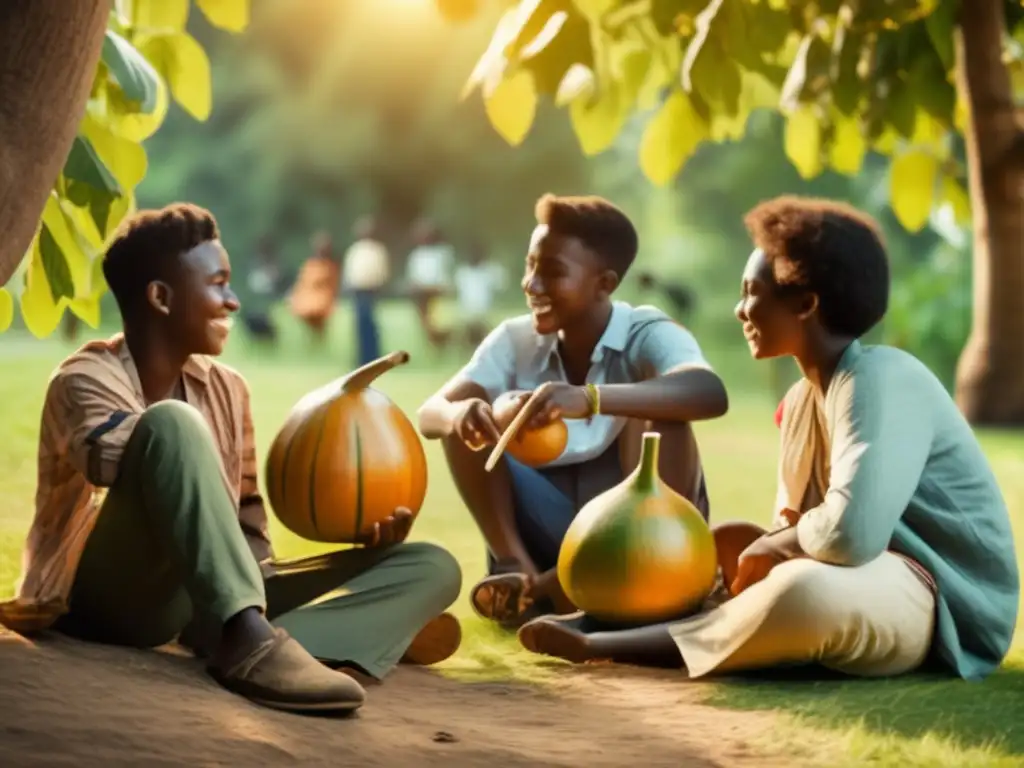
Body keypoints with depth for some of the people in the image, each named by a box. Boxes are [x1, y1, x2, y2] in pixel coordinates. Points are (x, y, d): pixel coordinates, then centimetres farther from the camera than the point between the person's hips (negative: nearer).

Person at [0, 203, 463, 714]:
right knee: (171, 422, -31)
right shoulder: (86, 380, -7)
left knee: (431, 567, -5)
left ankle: (254, 641, -34)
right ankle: (251, 640, -46)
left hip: (206, 603, 7)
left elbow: (245, 518, 13)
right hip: (110, 599, -7)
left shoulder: (225, 391, 13)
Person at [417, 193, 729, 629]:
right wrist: (457, 415, -40)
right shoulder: (516, 340, -2)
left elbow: (711, 394, -39)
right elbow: (430, 414, -13)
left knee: (657, 414, -29)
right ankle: (517, 566, -21)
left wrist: (590, 399, -54)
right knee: (468, 421, -14)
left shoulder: (649, 334, -16)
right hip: (552, 535, 3)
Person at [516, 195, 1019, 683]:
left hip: (947, 606, -10)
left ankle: (605, 646, -23)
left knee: (804, 591, -37)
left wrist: (771, 546, -12)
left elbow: (851, 533, -31)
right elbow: (793, 526, 13)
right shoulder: (803, 399, 10)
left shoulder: (880, 382, -19)